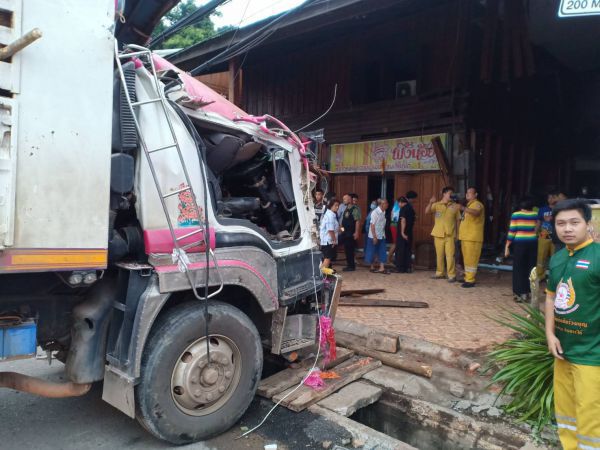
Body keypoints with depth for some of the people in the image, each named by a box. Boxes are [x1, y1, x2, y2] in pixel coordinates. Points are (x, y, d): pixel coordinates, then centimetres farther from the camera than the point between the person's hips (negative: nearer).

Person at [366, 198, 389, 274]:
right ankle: (372, 267, 19)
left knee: (382, 252, 3)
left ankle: (381, 268, 6)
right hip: (374, 236, -7)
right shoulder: (375, 212, -16)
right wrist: (374, 237, -17)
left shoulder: (383, 212, 4)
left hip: (381, 236, 7)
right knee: (372, 252, 6)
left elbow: (383, 224, 10)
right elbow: (372, 225, -16)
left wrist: (384, 234, 8)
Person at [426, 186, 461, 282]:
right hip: (438, 234, 1)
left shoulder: (455, 206, 5)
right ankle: (440, 273, 18)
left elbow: (458, 220, 8)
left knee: (450, 255, -6)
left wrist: (457, 233, 3)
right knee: (439, 255, 7)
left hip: (450, 235, -1)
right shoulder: (436, 205, 4)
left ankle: (452, 275, -3)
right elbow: (427, 212, -9)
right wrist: (431, 203, -28)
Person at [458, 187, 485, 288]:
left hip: (473, 237, -10)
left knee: (471, 259, -9)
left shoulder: (477, 204, -10)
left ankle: (470, 280, -8)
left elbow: (476, 212, -35)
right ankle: (467, 277, 22)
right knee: (466, 259, 14)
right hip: (466, 236, 10)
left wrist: (464, 208, -50)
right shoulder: (469, 205, 22)